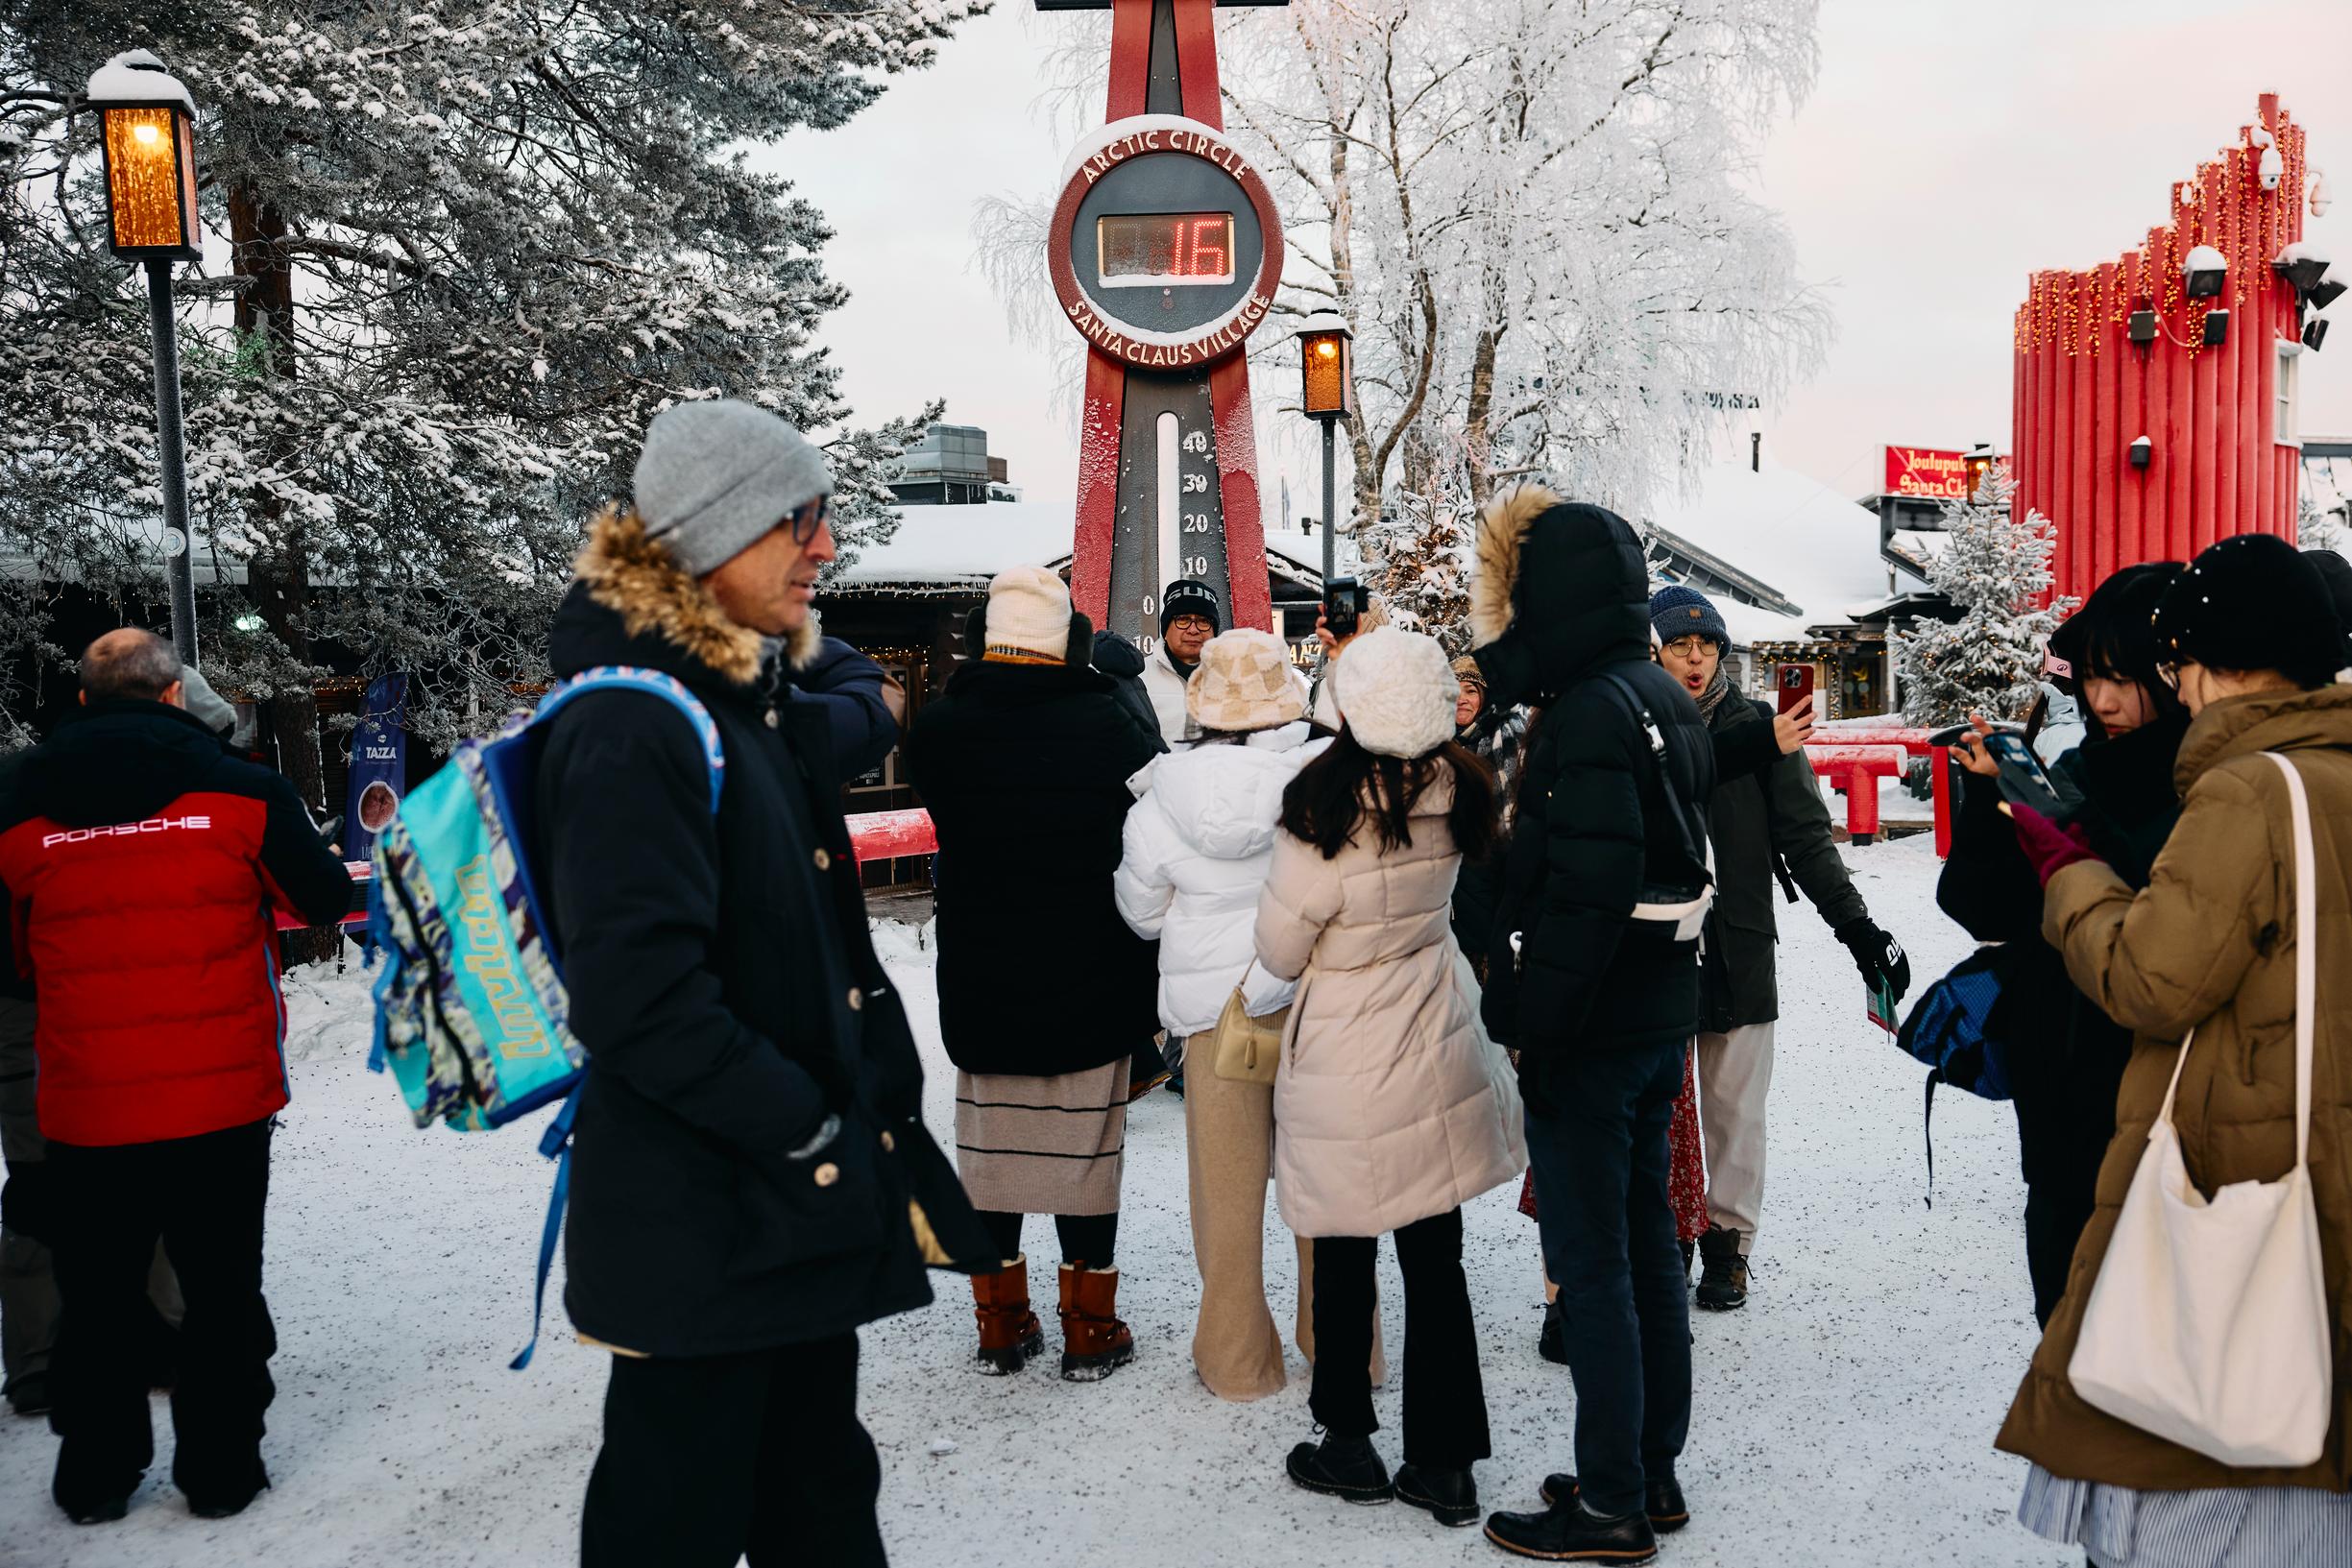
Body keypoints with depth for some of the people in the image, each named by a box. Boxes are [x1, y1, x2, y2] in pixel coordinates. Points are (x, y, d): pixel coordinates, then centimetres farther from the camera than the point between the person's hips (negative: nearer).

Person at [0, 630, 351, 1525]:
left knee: (97, 1298, 17)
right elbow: (324, 900, 1)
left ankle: (94, 1477, 28)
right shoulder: (239, 790, -8)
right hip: (223, 1102, -1)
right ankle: (220, 1470, 20)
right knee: (221, 1290, 12)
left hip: (84, 1110, 2)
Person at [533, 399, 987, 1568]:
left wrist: (876, 1107, 9)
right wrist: (810, 1134, -19)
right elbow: (641, 999, -26)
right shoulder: (632, 728, -19)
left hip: (809, 1208, 9)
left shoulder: (761, 703, 12)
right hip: (697, 1229, -9)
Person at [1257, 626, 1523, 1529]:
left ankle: (1349, 1448, 27)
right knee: (1436, 1260, 11)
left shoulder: (1326, 810, -23)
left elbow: (1279, 949, -11)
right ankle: (1445, 1465, 21)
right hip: (1440, 1055, 5)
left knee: (1344, 1261, 12)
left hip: (1348, 1065, -4)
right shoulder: (1456, 793, -8)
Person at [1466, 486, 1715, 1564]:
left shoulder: (1592, 711, -20)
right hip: (1661, 1014, 9)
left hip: (1591, 1029, -9)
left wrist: (1536, 1023, -20)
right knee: (1646, 1244, 17)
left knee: (1590, 1263, 0)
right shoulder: (1665, 697, 10)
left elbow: (1588, 888, -26)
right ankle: (1654, 1473, 29)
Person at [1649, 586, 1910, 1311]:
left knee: (1734, 1107, 6)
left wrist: (1856, 925, -4)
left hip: (1738, 945, 0)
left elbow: (1806, 837, 2)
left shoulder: (1757, 728, 1)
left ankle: (1728, 1239, 20)